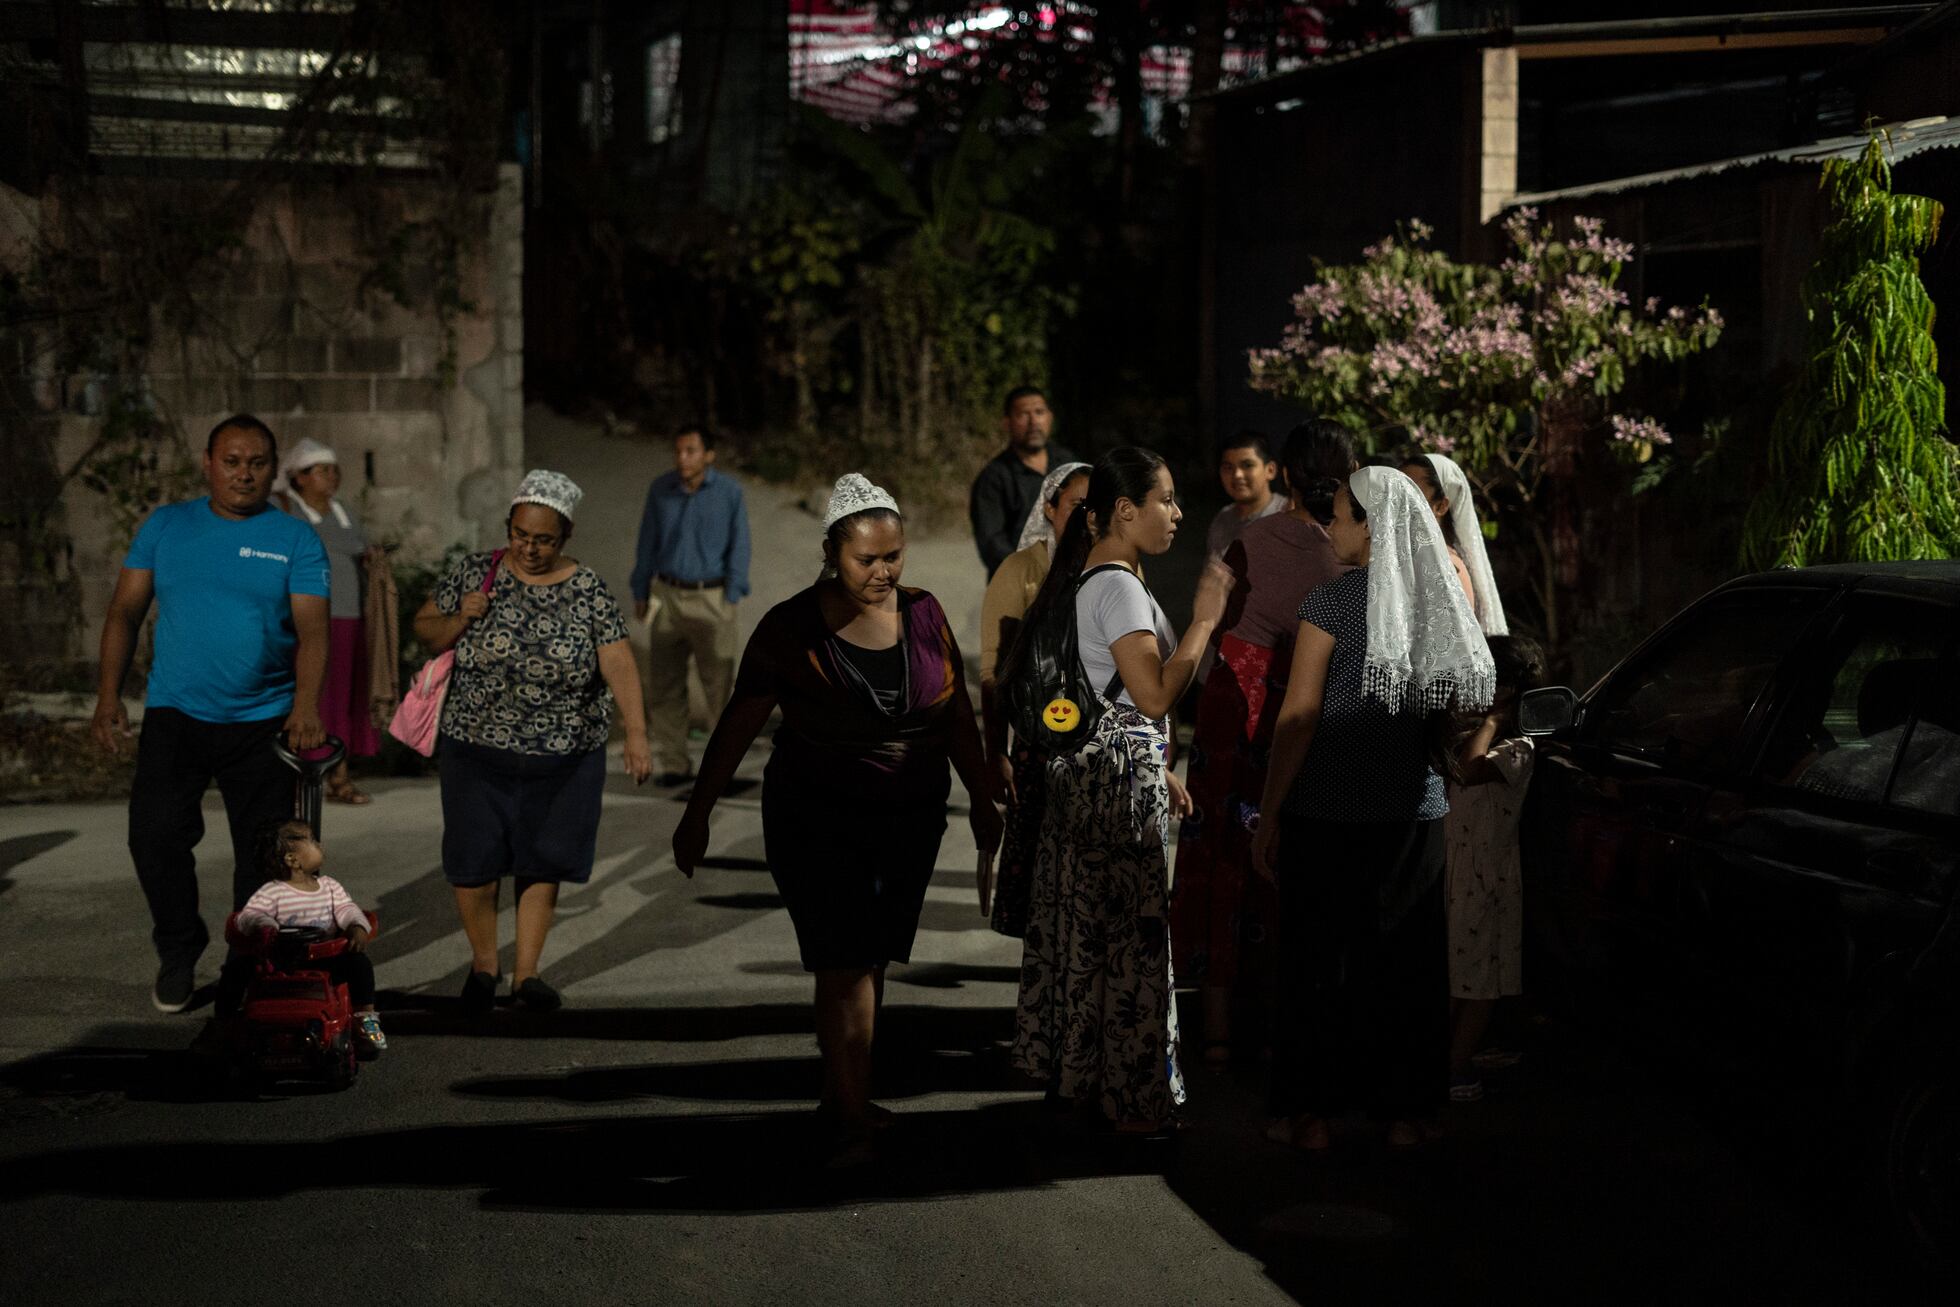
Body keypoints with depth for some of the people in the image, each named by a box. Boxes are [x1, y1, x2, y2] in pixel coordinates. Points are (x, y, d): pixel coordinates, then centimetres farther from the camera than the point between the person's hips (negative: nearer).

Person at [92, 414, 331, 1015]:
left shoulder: (297, 539, 1)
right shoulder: (164, 526, 6)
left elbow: (311, 630, -8)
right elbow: (125, 611, 7)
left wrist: (306, 706, -23)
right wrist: (108, 696, -3)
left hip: (264, 721, -1)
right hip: (174, 716, 1)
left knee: (263, 856, 3)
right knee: (155, 835, -11)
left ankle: (246, 976, 19)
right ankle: (179, 949, 13)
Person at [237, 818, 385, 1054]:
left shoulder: (329, 886, 11)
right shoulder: (272, 893, -5)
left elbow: (347, 909, 3)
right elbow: (249, 916, -13)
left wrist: (357, 927, -19)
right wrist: (266, 926, -35)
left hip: (327, 956, 3)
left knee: (360, 962, -17)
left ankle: (366, 1017, -4)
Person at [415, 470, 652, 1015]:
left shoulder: (590, 593, -5)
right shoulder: (474, 574, -2)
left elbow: (618, 665, -12)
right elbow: (424, 632, 6)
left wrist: (636, 733, -23)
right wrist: (461, 618, -15)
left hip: (564, 759, 0)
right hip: (477, 751, 0)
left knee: (543, 864, 6)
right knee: (474, 862, 0)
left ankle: (526, 972, 21)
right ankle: (483, 964, 22)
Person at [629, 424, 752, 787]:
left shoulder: (729, 491, -7)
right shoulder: (660, 488, 0)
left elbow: (738, 546, -3)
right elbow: (648, 542, 8)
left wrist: (732, 598, -9)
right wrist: (640, 593, 7)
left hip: (712, 597, -3)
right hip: (667, 596, 3)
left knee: (718, 684, -2)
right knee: (663, 685, 2)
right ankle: (674, 766, 10)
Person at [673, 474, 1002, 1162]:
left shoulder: (924, 615, 1)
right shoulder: (792, 627, -10)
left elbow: (958, 717, 11)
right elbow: (739, 725, -4)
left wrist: (982, 799, 15)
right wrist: (697, 813, -2)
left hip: (911, 821, 4)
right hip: (818, 822, -4)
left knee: (870, 962, 11)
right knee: (846, 964, -10)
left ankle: (840, 1093, 24)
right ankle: (853, 1119, -8)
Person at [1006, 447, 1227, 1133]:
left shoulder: (1093, 579, 14)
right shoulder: (1119, 586, -17)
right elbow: (1155, 695, -23)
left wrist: (1159, 772, 21)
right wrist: (1204, 620, -16)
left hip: (1096, 765, 10)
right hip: (1119, 774, -10)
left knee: (1088, 924, 15)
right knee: (1129, 933, -4)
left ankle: (1074, 1070, 25)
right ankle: (1131, 1100, 3)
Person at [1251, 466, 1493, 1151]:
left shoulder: (1333, 601, -11)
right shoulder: (1439, 601, 3)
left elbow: (1298, 717, -12)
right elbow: (1455, 716, 10)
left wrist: (1269, 814, -7)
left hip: (1329, 812, -4)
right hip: (1414, 813, 4)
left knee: (1318, 959, 6)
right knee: (1408, 963, 11)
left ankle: (1309, 1112, 12)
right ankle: (1403, 1108, 17)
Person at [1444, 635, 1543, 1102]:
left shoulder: (1518, 748, -15)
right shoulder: (1470, 739, 12)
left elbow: (1469, 771, -33)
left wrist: (1492, 718, -24)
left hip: (1489, 874, -8)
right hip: (1453, 866, 8)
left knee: (1476, 978, 1)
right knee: (1450, 973, 14)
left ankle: (1456, 1068, 7)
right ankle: (1444, 1055, 23)